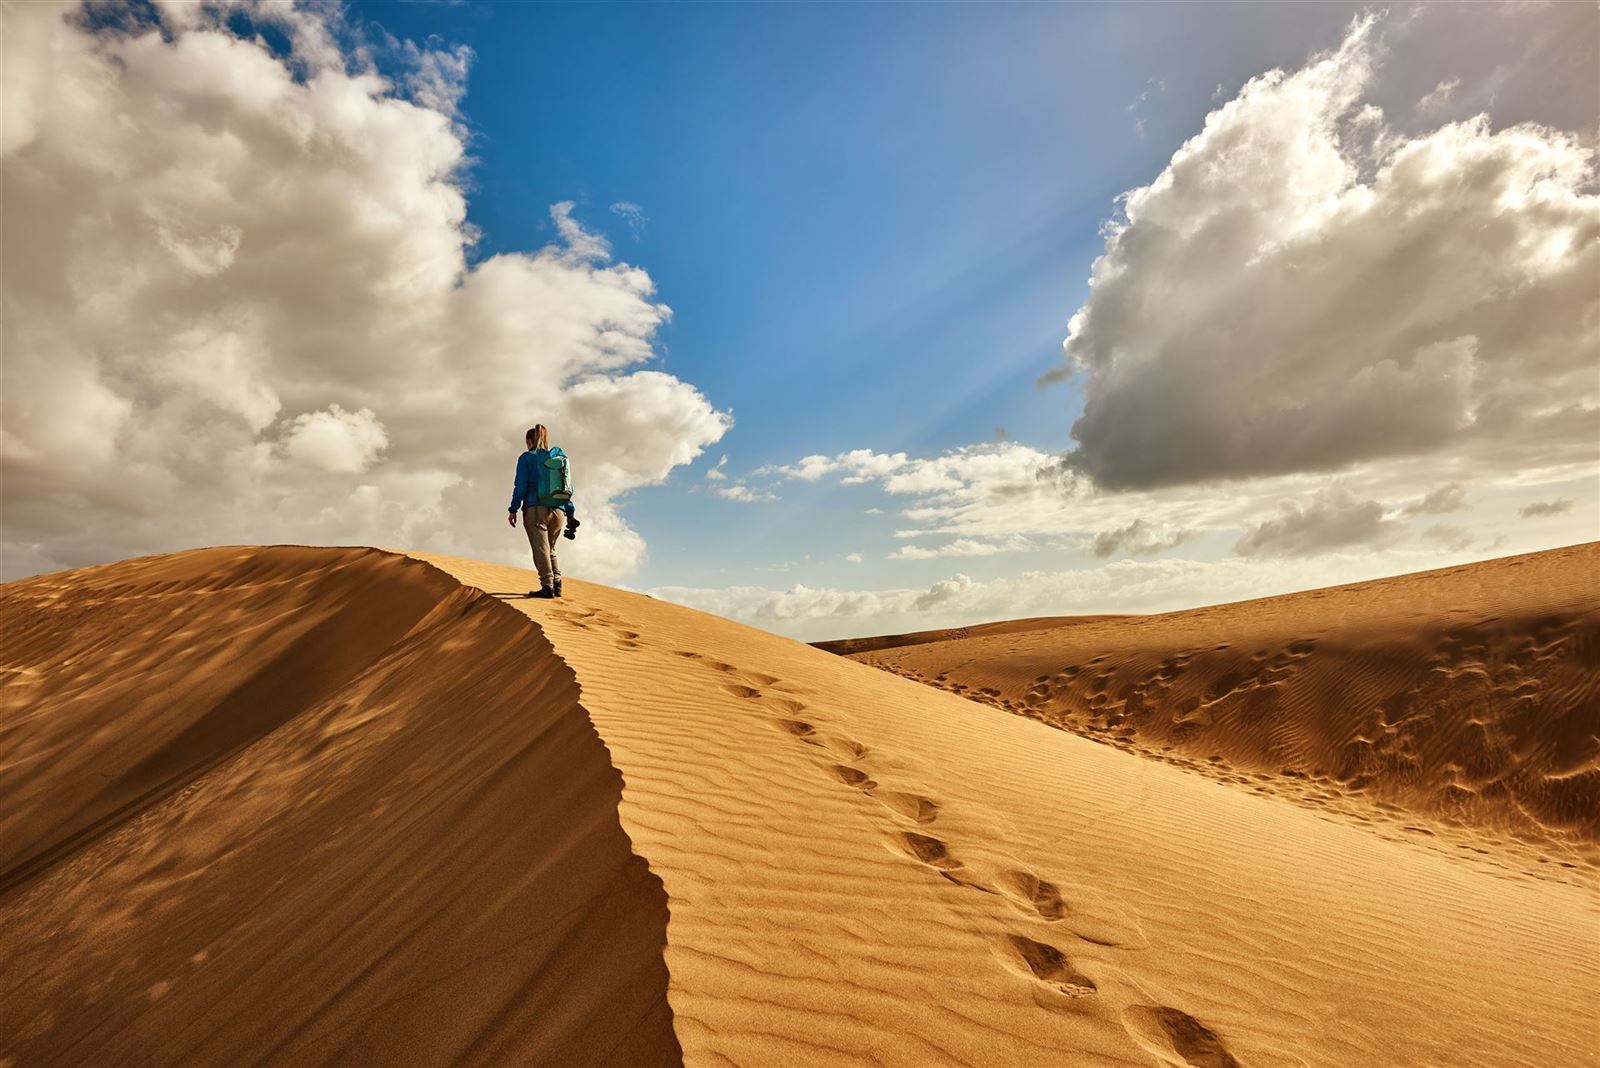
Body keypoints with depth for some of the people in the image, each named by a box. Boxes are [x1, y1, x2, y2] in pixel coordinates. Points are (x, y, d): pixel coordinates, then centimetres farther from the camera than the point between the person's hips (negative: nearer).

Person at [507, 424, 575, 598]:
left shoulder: (527, 458, 3)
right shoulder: (560, 458, 17)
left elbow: (520, 486, -4)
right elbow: (568, 488, 15)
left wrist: (513, 509, -2)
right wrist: (570, 513, 17)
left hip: (536, 509, -5)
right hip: (558, 511, 5)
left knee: (541, 549, -6)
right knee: (550, 549, 16)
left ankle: (547, 586, -15)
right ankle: (557, 583, 2)